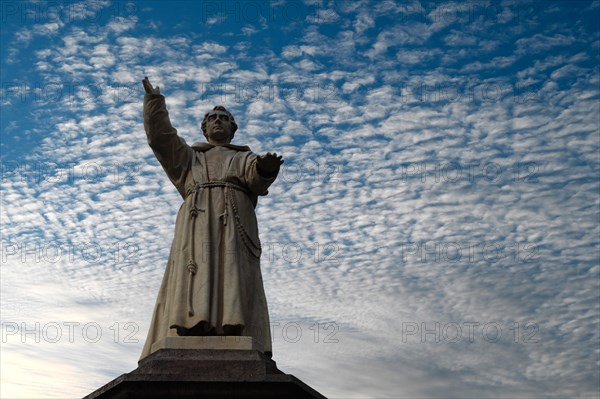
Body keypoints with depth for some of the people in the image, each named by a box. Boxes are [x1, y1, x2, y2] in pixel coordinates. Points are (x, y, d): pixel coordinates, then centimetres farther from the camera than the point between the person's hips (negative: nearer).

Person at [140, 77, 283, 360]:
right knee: (191, 291, -20)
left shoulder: (245, 158, 29)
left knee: (234, 288, -21)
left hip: (234, 225, 0)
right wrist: (154, 100, 14)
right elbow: (160, 137, 19)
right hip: (196, 224, 1)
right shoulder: (188, 157, 35)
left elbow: (257, 179, 5)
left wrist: (266, 168, -18)